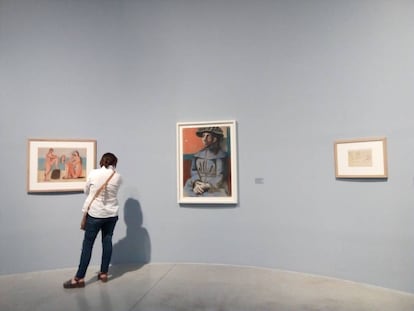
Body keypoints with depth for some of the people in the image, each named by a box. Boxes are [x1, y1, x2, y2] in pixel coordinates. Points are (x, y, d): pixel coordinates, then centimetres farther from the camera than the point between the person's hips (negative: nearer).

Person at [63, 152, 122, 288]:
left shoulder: (93, 173, -9)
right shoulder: (118, 176, -5)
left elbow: (86, 191, 5)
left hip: (95, 213, -2)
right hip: (112, 214, 3)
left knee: (87, 245, 4)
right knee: (107, 242, 12)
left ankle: (79, 278, 9)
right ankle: (104, 273, 21)